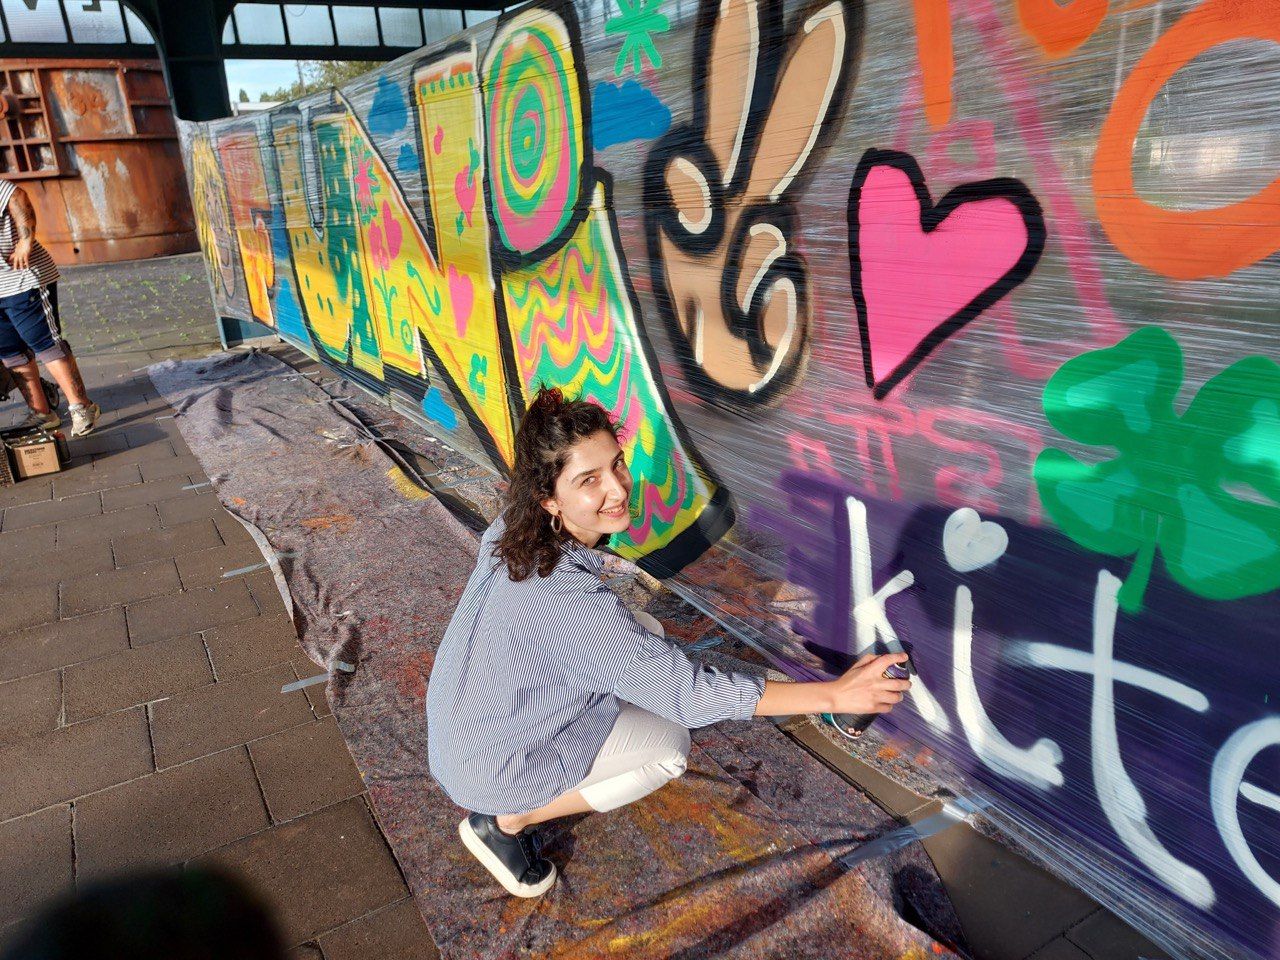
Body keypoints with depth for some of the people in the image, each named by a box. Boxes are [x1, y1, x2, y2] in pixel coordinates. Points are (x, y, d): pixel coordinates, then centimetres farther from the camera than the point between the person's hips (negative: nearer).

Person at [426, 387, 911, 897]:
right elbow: (689, 691, -35)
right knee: (668, 743, -3)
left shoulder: (514, 528, -13)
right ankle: (503, 822, 3)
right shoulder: (570, 601, -38)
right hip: (490, 764, -7)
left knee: (645, 631, 5)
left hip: (465, 717, 7)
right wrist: (837, 694, -33)